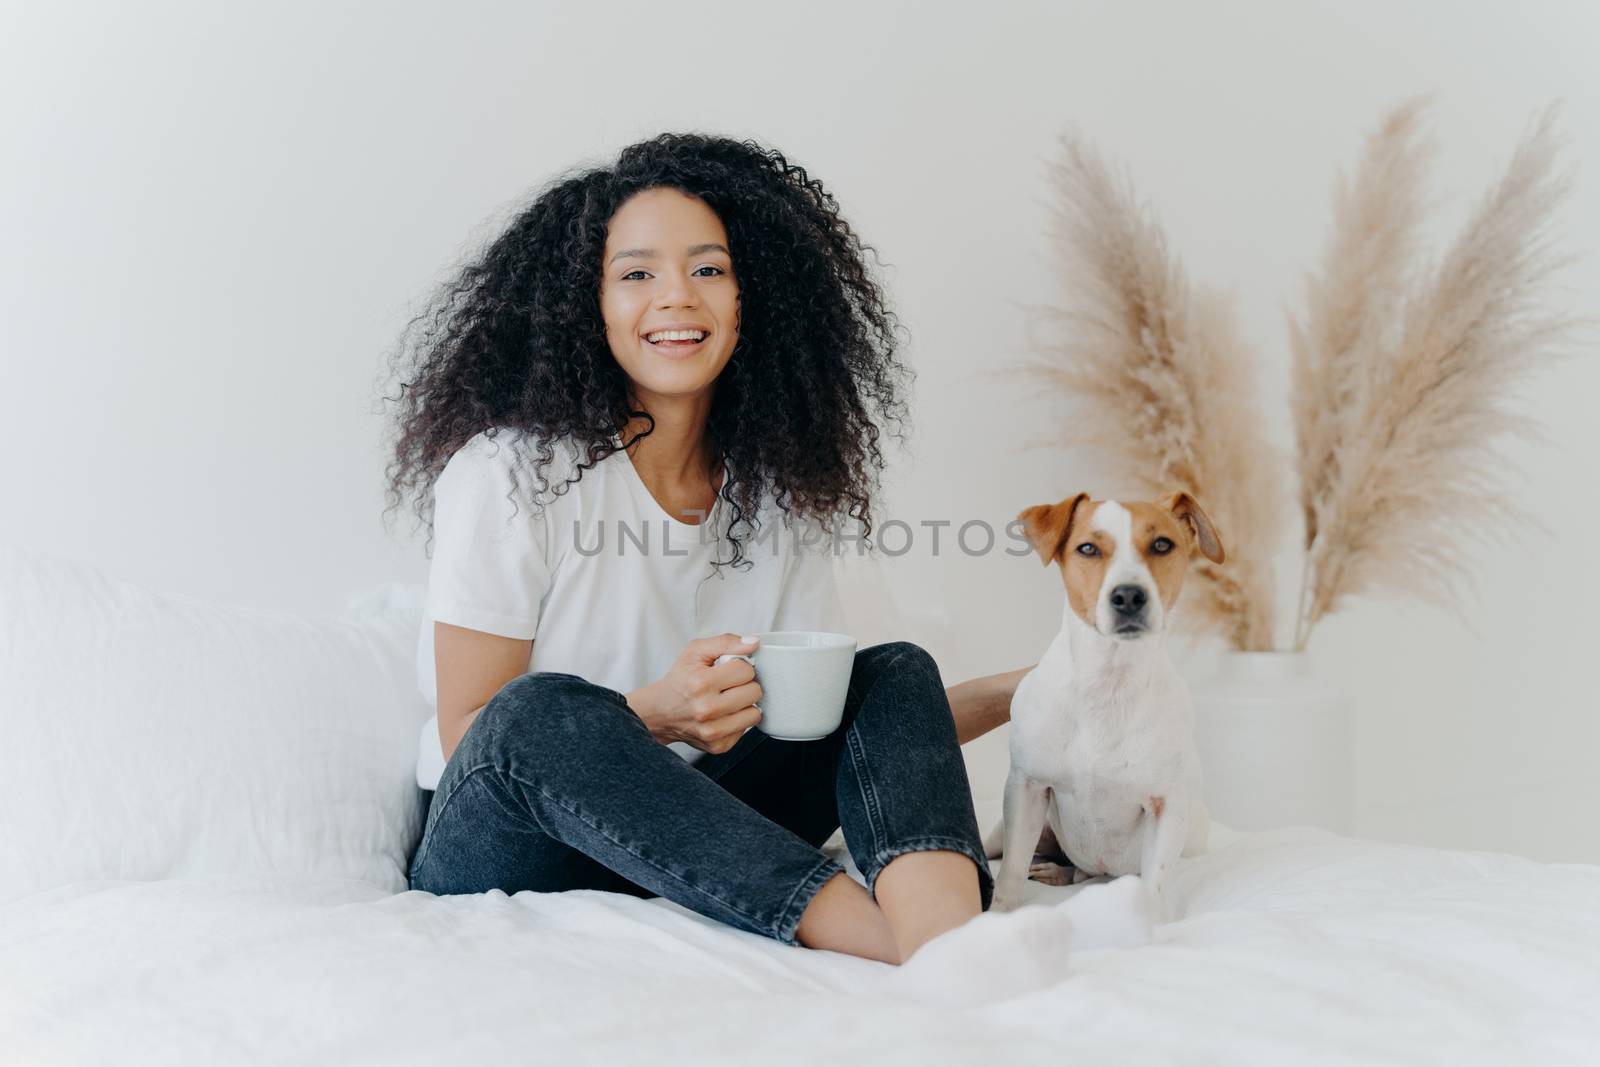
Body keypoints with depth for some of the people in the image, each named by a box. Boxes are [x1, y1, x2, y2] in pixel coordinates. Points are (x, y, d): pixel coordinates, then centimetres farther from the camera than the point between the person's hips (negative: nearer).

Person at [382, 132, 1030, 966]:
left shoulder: (777, 492, 3)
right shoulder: (512, 471, -12)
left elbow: (837, 724, 5)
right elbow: (469, 739, -12)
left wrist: (1012, 694, -8)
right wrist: (653, 715, -29)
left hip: (684, 847, 5)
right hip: (507, 855, -4)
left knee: (897, 670, -13)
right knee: (546, 711, -36)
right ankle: (900, 946, -41)